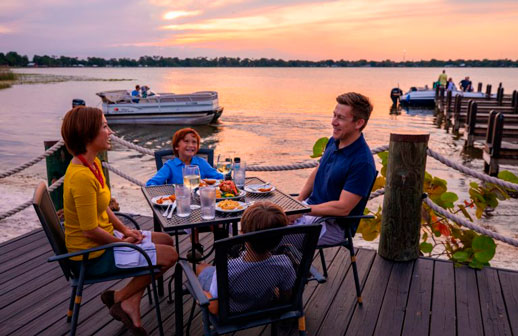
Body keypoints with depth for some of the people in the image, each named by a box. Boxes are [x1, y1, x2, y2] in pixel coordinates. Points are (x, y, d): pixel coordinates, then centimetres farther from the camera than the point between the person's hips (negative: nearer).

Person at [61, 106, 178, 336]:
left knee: (166, 240, 14)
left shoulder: (93, 163, 2)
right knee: (170, 256, -7)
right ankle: (120, 297, 9)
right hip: (92, 256, -10)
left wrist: (124, 230, 3)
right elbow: (90, 231, -26)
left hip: (103, 239, 10)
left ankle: (131, 304, 11)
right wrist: (122, 241, -10)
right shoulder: (81, 176, -29)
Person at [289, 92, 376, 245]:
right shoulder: (333, 142, 4)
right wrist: (298, 201, 4)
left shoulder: (362, 162, -23)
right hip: (311, 207, 8)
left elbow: (343, 208, -24)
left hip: (335, 224, -8)